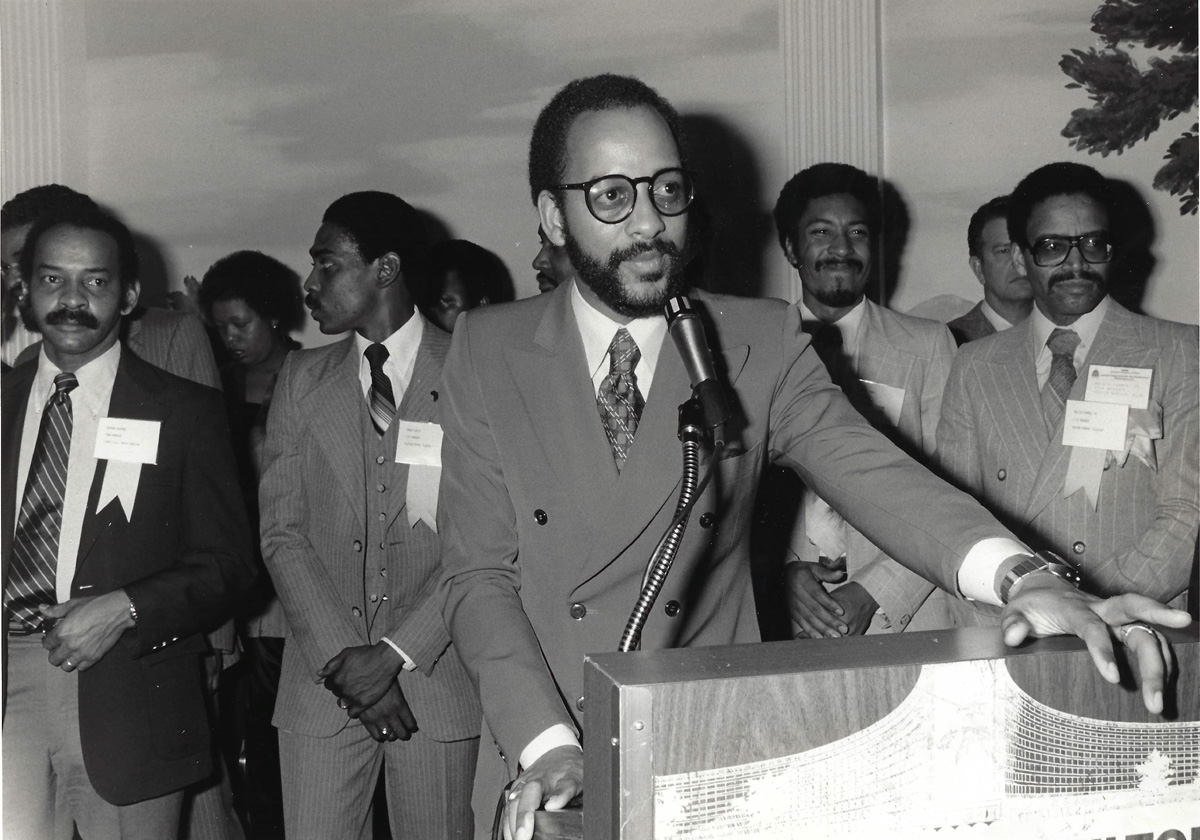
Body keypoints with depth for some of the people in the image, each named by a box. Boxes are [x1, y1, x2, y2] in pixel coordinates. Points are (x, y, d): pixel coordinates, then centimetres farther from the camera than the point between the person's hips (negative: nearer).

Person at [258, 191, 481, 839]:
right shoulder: (302, 380, 9)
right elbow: (282, 532, 3)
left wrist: (398, 653, -12)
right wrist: (341, 657, -8)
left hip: (439, 675, -2)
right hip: (321, 682, 3)